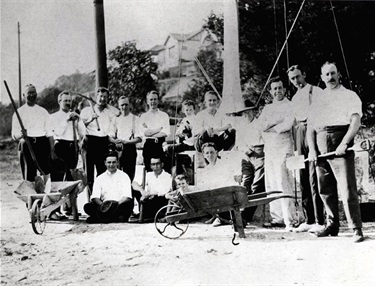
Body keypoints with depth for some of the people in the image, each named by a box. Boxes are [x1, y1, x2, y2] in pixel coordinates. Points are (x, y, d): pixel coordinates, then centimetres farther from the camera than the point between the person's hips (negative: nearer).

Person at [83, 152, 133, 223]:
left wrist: (117, 204, -21)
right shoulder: (99, 179, 17)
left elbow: (127, 197, -1)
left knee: (129, 204, -34)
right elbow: (94, 197, 4)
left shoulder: (124, 177, 10)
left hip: (120, 205, -2)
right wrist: (102, 205, -17)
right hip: (104, 206, 2)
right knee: (87, 207, -25)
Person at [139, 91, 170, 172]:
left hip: (161, 145, 0)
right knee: (149, 169, -3)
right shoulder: (143, 116, 11)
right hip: (148, 146, 0)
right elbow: (144, 133, -3)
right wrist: (160, 128, -4)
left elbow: (166, 133, -1)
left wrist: (150, 133, -5)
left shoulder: (164, 115, 11)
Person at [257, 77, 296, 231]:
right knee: (271, 185, 7)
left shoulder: (289, 105, 0)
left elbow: (288, 124, -15)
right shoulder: (267, 108, 19)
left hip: (283, 149, -7)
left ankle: (289, 220, -11)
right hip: (268, 149, 7)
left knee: (283, 184, -12)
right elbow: (261, 125, 4)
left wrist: (270, 127, -4)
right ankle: (277, 218, 15)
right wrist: (278, 119, -9)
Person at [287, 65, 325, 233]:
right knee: (303, 179, 6)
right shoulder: (294, 98, 21)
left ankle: (319, 221, -7)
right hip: (299, 135, 7)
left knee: (313, 178, -11)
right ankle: (309, 220, 12)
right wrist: (295, 148, 16)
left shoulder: (316, 92, 1)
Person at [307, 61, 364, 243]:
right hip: (320, 148, 5)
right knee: (325, 190, 7)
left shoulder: (349, 96, 9)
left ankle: (356, 229, -6)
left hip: (340, 147, -5)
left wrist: (344, 144, -18)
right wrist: (312, 150, 1)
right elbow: (310, 127, 16)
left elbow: (356, 122, -4)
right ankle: (332, 226, 19)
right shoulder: (318, 100, 22)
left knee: (347, 189, -11)